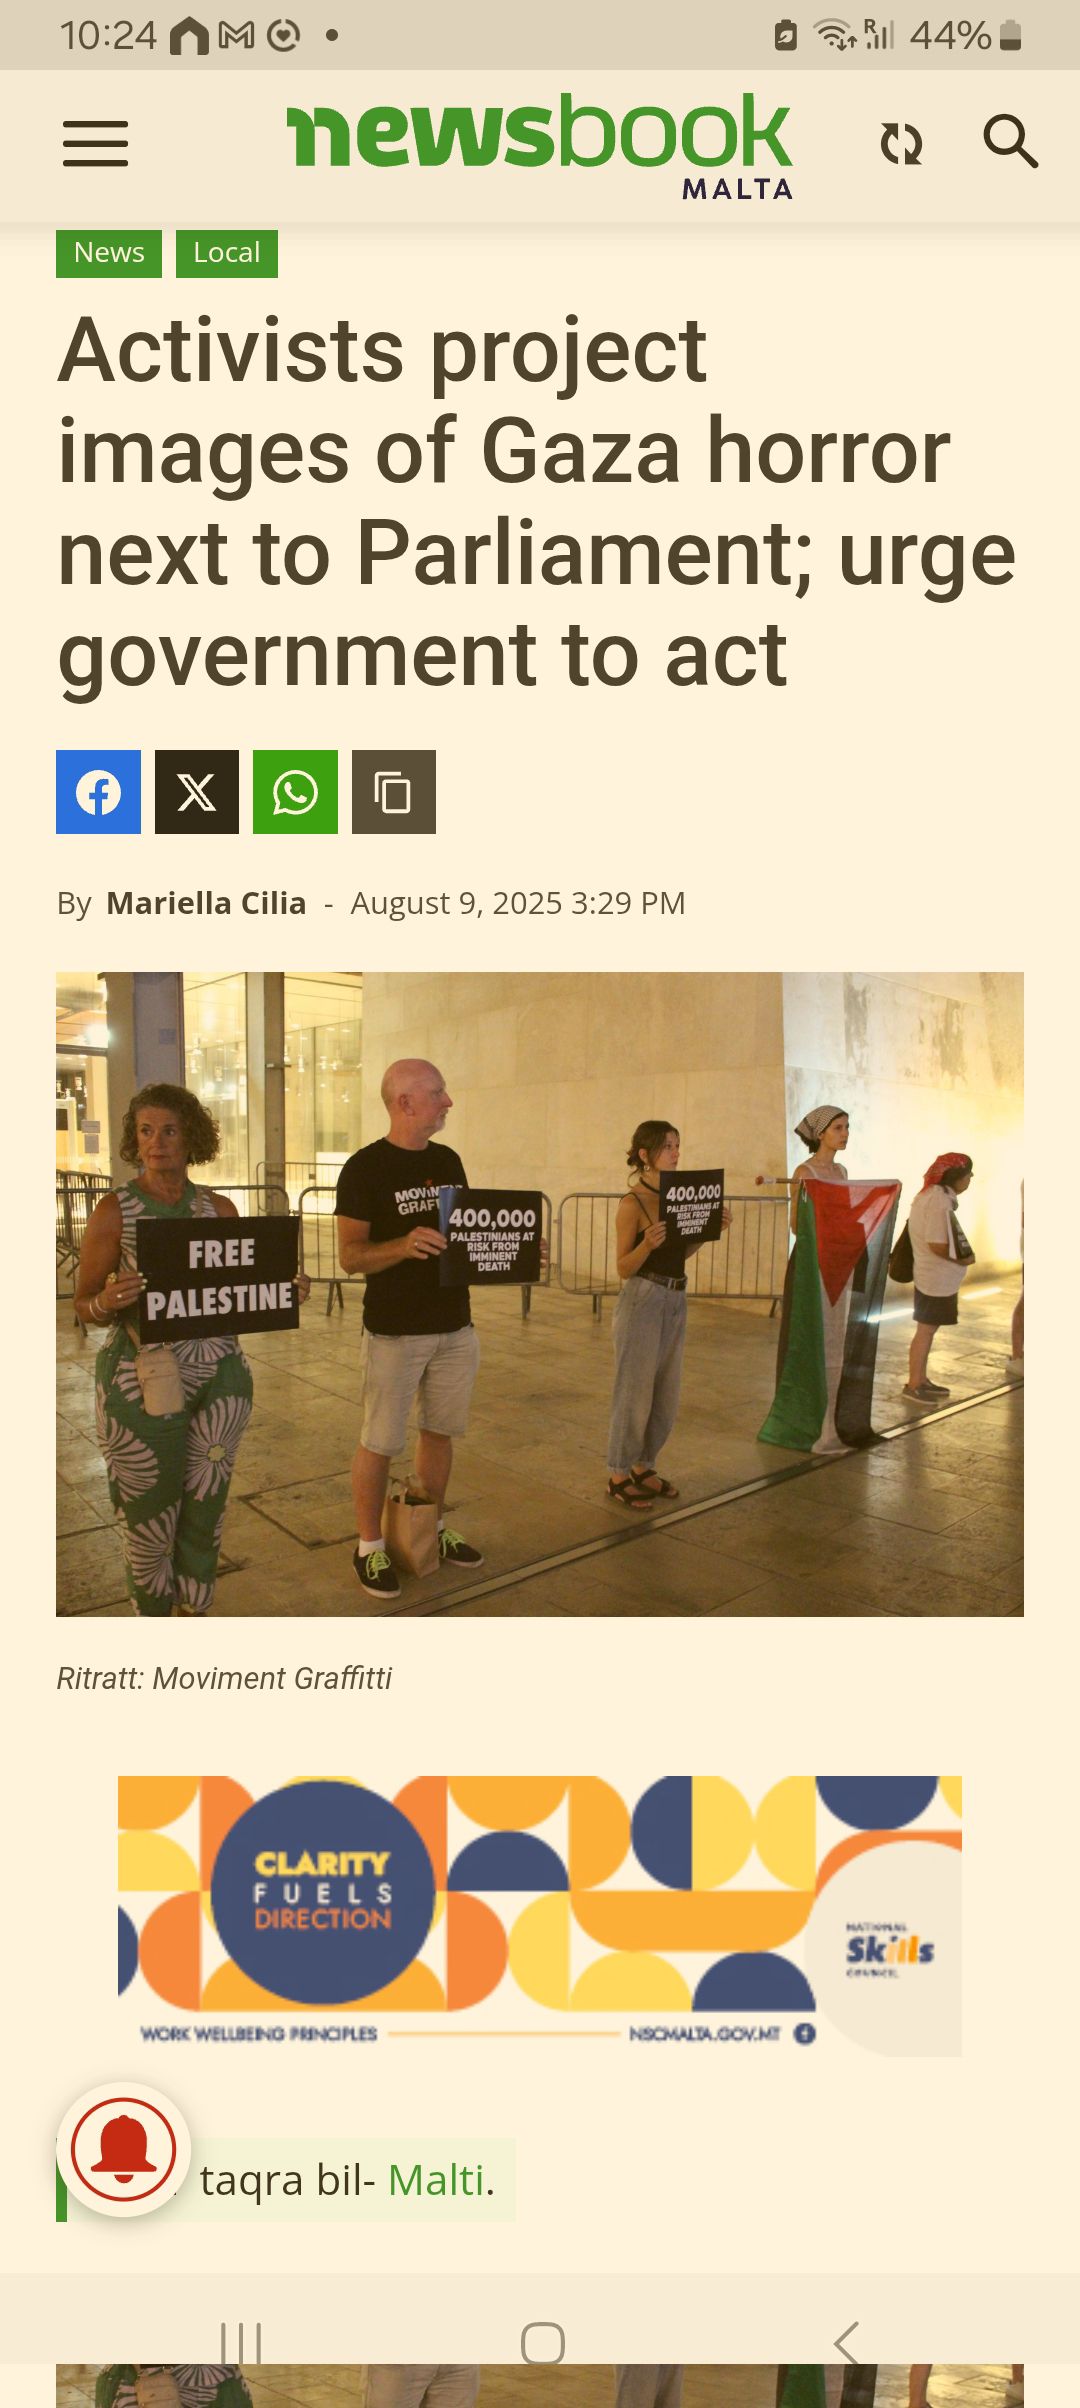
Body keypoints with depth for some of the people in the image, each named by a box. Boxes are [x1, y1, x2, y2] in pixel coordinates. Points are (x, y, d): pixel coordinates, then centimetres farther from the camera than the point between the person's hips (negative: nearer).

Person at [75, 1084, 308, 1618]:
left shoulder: (219, 1209, 4)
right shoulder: (114, 1211, -6)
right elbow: (84, 1307, -3)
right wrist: (107, 1303, -25)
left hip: (219, 1376, 3)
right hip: (140, 1380, -3)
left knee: (205, 1511, 12)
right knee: (149, 1516, 5)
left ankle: (195, 1613, 30)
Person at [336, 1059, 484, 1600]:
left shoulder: (448, 1161, 8)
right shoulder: (365, 1168, -11)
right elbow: (349, 1254, -14)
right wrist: (403, 1245, -31)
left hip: (455, 1325, 6)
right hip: (395, 1331, -6)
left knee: (440, 1431, 16)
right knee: (379, 1441, 4)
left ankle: (431, 1529, 33)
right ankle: (369, 1547, 18)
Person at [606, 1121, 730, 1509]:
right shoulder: (632, 1203, -13)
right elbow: (623, 1268, -12)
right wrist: (647, 1244, -30)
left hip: (676, 1300, 7)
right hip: (642, 1300, -7)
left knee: (666, 1392, 14)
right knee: (635, 1391, 2)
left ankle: (642, 1466, 29)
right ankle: (618, 1476, 15)